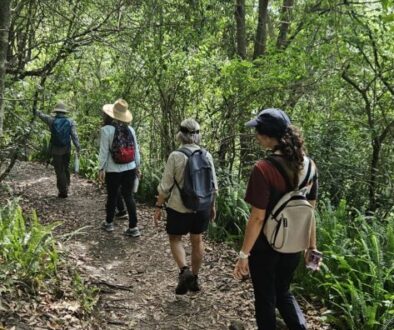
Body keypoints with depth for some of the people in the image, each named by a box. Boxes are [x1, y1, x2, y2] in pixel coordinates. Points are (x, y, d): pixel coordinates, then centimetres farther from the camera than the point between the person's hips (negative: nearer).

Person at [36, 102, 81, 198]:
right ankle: (66, 187, 28)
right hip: (67, 150, 2)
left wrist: (36, 111, 34)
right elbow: (74, 136, -11)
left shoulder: (52, 120, -5)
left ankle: (63, 191, 7)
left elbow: (41, 115, 13)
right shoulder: (70, 122, -3)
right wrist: (78, 147, -13)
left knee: (59, 171, 5)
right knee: (66, 169, 20)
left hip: (56, 150, -2)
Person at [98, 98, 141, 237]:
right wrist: (137, 165, 17)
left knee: (112, 196, 12)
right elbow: (136, 149, 7)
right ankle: (133, 227, 9)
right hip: (130, 169, 3)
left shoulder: (106, 130, -12)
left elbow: (104, 152, -11)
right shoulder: (130, 129, 0)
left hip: (113, 170, -3)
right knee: (128, 196, 9)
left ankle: (109, 223, 31)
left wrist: (101, 168, -2)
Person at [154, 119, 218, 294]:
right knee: (197, 241, 16)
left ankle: (184, 271, -6)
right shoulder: (207, 155, -3)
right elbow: (213, 185, 4)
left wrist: (158, 207, -1)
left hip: (179, 208, -4)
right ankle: (194, 278, 26)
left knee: (175, 239, 14)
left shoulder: (175, 156, -15)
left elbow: (165, 186, -11)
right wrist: (212, 205, 17)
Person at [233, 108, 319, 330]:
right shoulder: (308, 165, -4)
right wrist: (312, 246, 14)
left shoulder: (264, 169, -23)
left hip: (265, 246, -6)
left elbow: (258, 218, -21)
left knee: (265, 298, 15)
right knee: (283, 292, 26)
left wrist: (244, 254, -13)